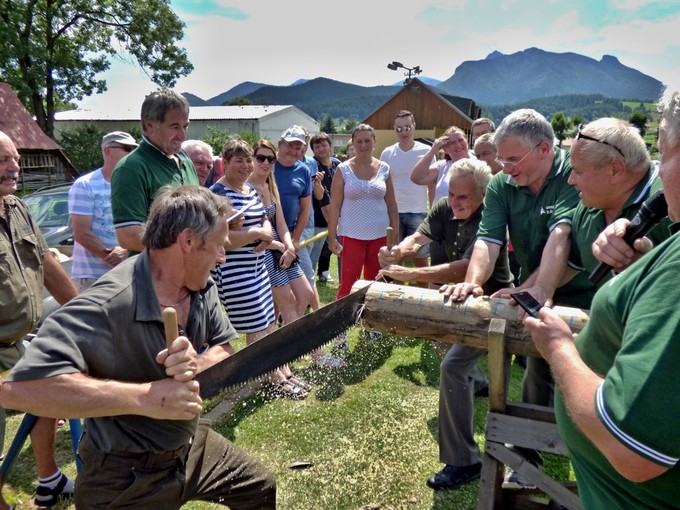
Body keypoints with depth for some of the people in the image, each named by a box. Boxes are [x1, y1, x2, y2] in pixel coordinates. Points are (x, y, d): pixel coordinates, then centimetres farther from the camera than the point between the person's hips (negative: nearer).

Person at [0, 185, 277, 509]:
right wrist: (146, 397, -42)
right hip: (125, 478, -7)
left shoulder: (201, 286, -7)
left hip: (191, 446, 8)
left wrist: (196, 365, -28)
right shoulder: (108, 305, -33)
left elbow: (224, 351, -4)